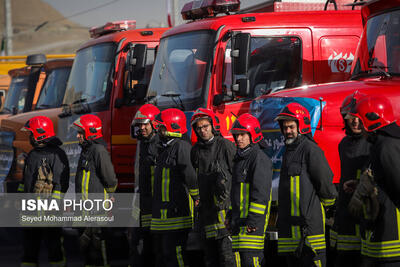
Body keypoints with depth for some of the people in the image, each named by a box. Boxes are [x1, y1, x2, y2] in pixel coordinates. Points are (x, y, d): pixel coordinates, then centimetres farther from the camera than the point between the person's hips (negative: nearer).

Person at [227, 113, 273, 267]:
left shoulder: (260, 158, -10)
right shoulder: (240, 159, 20)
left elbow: (261, 192, -17)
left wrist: (253, 220, -21)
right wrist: (232, 217, 23)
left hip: (253, 222, -9)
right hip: (239, 222, 9)